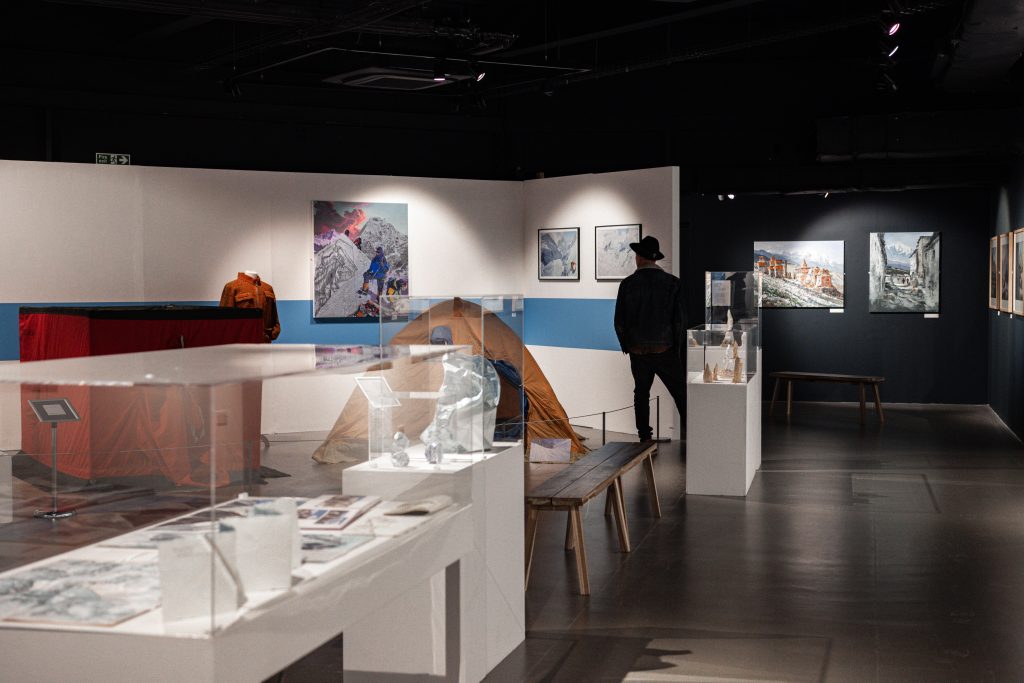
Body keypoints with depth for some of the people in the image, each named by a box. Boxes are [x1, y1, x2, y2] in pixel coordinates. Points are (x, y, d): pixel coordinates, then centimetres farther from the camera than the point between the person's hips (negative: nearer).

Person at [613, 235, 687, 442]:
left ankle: (644, 437, 19)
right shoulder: (672, 283, -7)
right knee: (681, 394, 3)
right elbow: (679, 319, -7)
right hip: (666, 351, -2)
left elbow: (619, 321, -2)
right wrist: (678, 348, 6)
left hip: (638, 352, 2)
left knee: (641, 393, 17)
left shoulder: (627, 284, -4)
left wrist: (626, 346, 14)